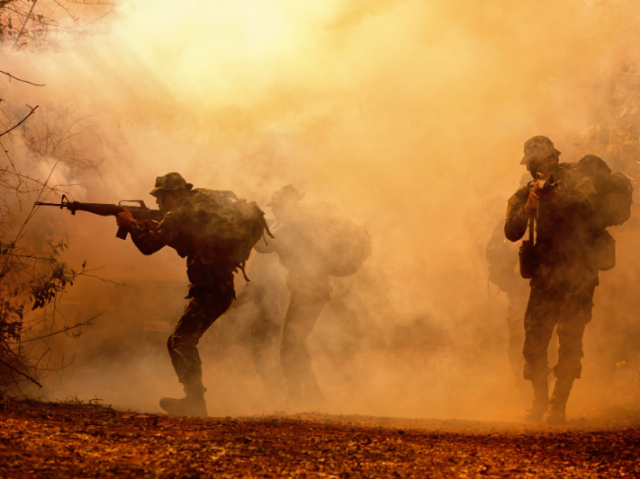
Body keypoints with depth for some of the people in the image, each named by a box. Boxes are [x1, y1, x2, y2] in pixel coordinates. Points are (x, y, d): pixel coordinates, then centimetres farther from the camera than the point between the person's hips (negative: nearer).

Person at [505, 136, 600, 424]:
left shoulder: (578, 184, 1)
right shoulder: (525, 194, 9)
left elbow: (587, 205, -20)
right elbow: (512, 233, -4)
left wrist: (557, 196, -32)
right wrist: (528, 206, -18)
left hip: (577, 275, -3)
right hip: (545, 276, 3)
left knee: (570, 342, -5)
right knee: (534, 341, -2)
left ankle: (559, 404, 1)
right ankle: (539, 400, 14)